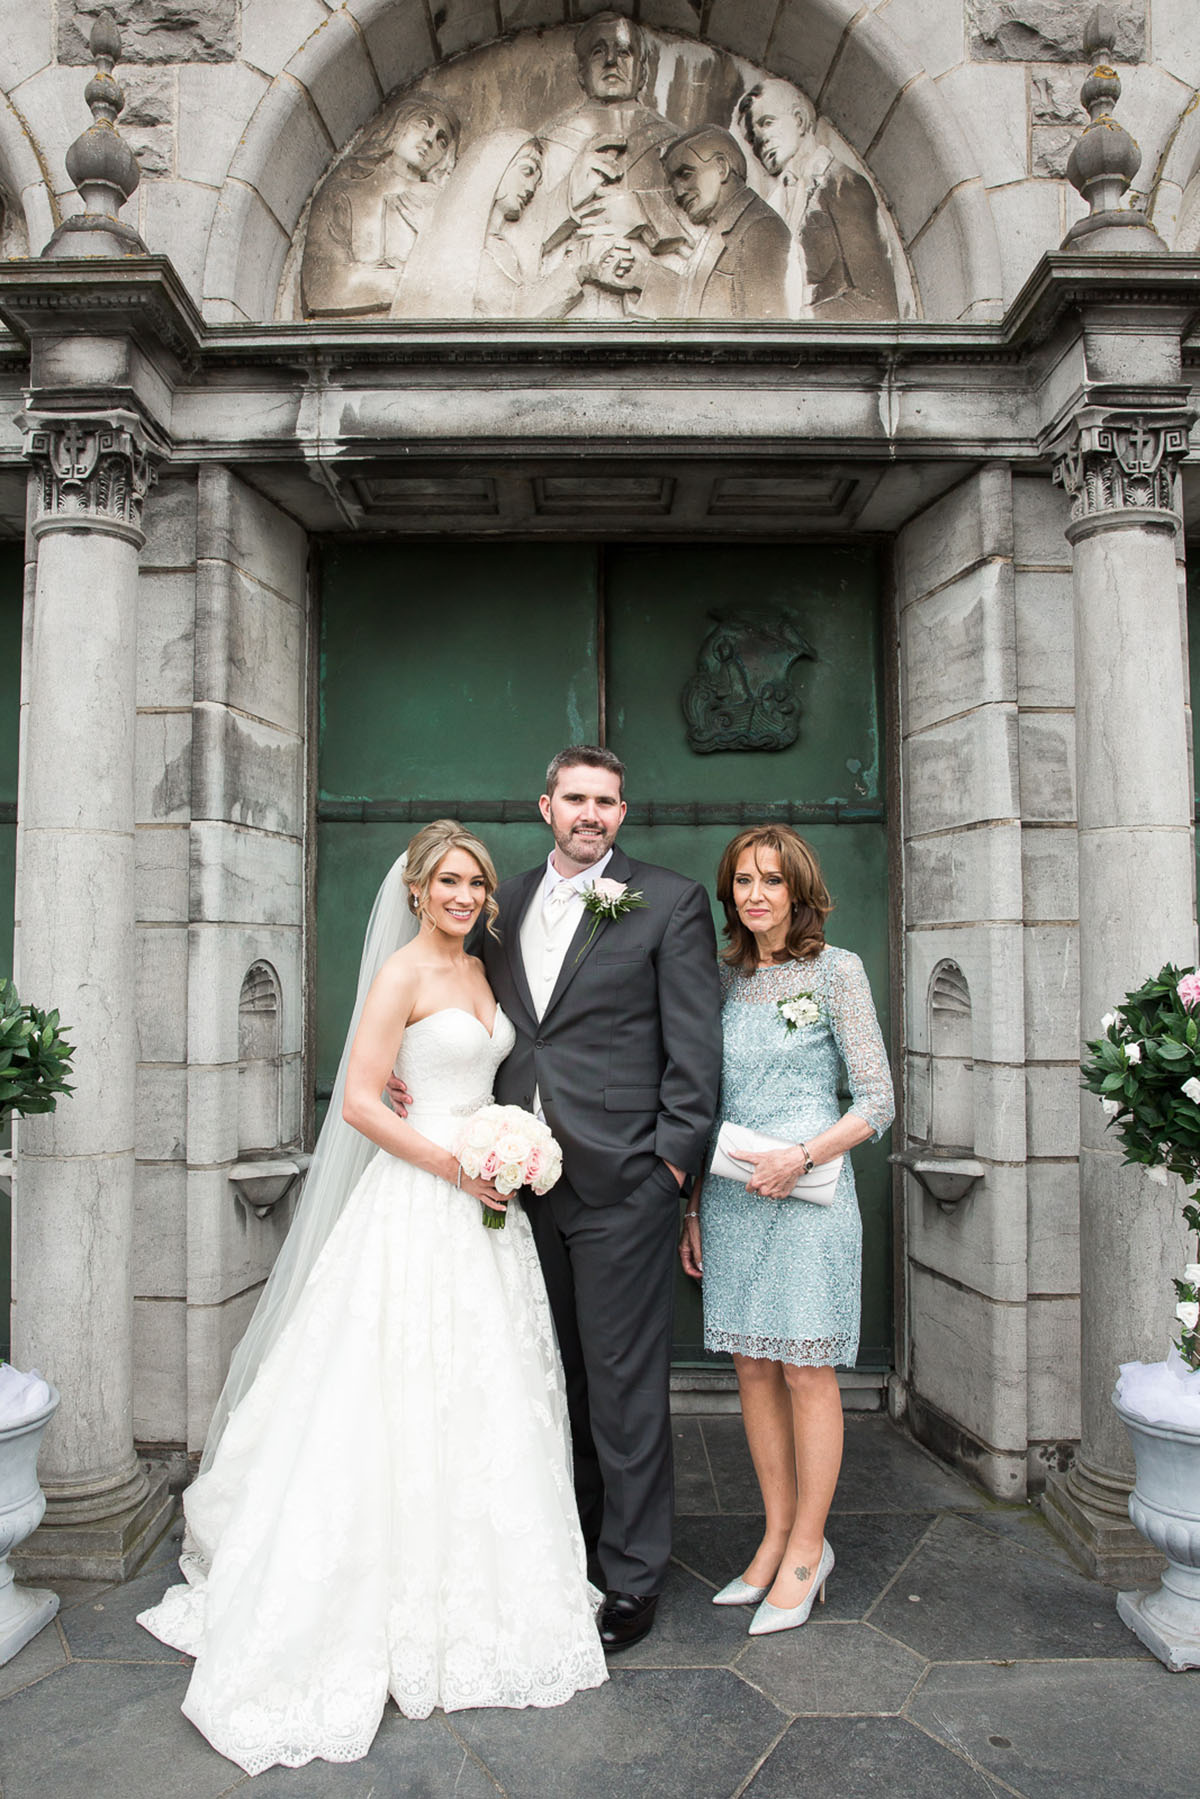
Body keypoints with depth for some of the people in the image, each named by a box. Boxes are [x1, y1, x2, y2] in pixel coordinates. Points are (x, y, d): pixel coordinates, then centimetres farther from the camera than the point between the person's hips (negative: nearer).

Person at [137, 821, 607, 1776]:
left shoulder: (479, 969, 12)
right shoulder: (402, 973, -12)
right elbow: (360, 1104, -17)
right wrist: (456, 1167, -17)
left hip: (483, 1205, 8)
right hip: (416, 1208, -8)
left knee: (489, 1402, 16)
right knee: (406, 1406, 1)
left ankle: (478, 1591, 35)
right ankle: (392, 1603, 20)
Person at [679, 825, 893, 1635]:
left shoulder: (836, 969, -5)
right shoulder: (725, 978, 9)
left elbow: (877, 1100, -6)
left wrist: (801, 1157, -17)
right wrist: (694, 1204, 10)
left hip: (806, 1191, -5)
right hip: (730, 1196, 5)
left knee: (806, 1371, 5)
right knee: (753, 1367, 11)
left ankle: (808, 1548, 21)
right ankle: (777, 1537, 27)